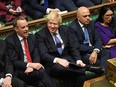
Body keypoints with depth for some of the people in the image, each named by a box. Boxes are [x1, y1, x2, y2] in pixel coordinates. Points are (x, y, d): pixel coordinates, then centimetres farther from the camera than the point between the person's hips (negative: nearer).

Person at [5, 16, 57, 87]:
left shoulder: (32, 37, 12)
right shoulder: (10, 41, -4)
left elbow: (36, 56, 7)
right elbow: (14, 62, -9)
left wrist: (32, 66, -14)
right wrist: (29, 65, -22)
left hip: (33, 68, 4)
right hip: (20, 71, -4)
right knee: (41, 73, -31)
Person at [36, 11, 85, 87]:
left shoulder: (64, 29, 11)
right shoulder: (40, 35, -3)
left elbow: (73, 48, 11)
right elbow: (44, 55, -11)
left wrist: (78, 60, -6)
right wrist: (57, 60, -27)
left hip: (67, 59, 4)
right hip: (52, 62, -3)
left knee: (81, 72, -26)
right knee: (60, 68, -38)